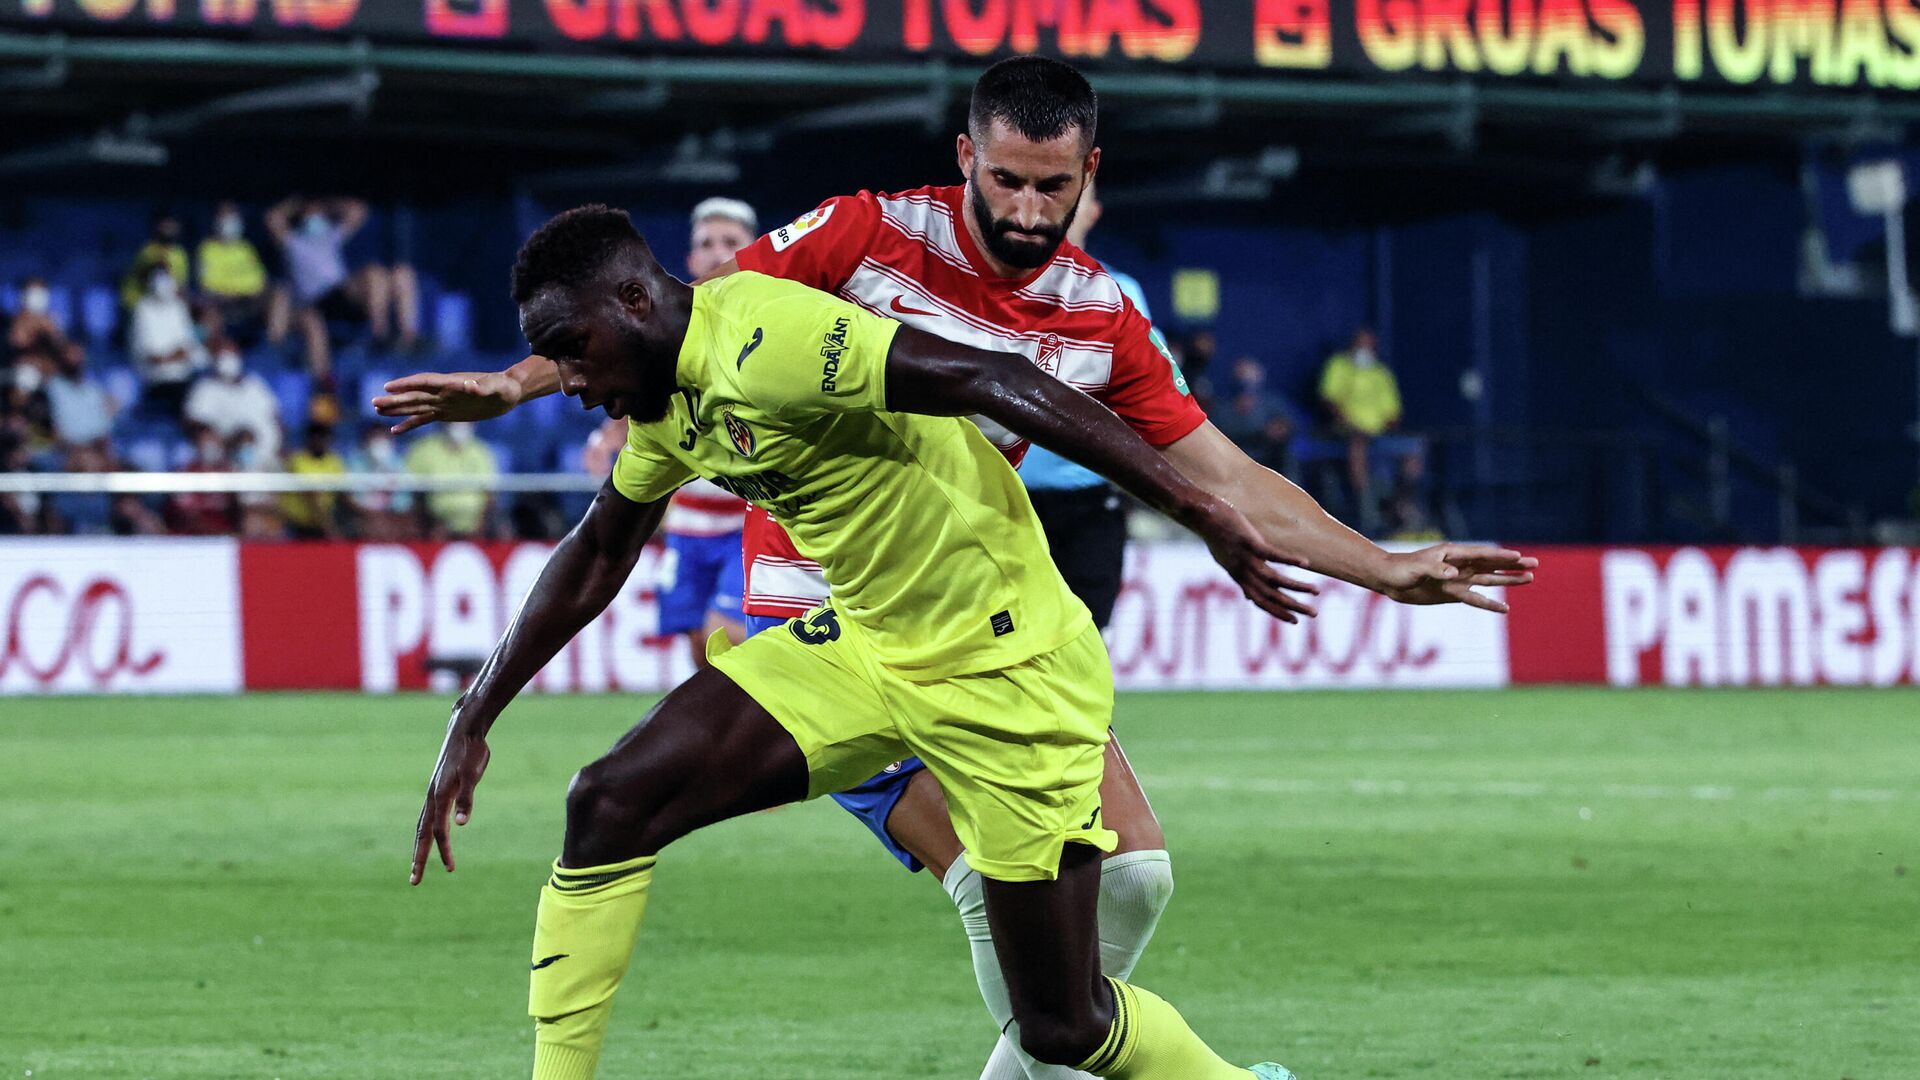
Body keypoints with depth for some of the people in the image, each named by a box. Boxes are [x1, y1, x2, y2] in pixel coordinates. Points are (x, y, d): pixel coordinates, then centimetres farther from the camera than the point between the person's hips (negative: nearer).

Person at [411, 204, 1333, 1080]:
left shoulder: (764, 342, -26)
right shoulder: (668, 399, 4)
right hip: (863, 643, 8)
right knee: (610, 803, -6)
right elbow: (594, 561, 21)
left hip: (1006, 672, -8)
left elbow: (992, 381, -32)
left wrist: (1201, 514, -35)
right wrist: (473, 721, 22)